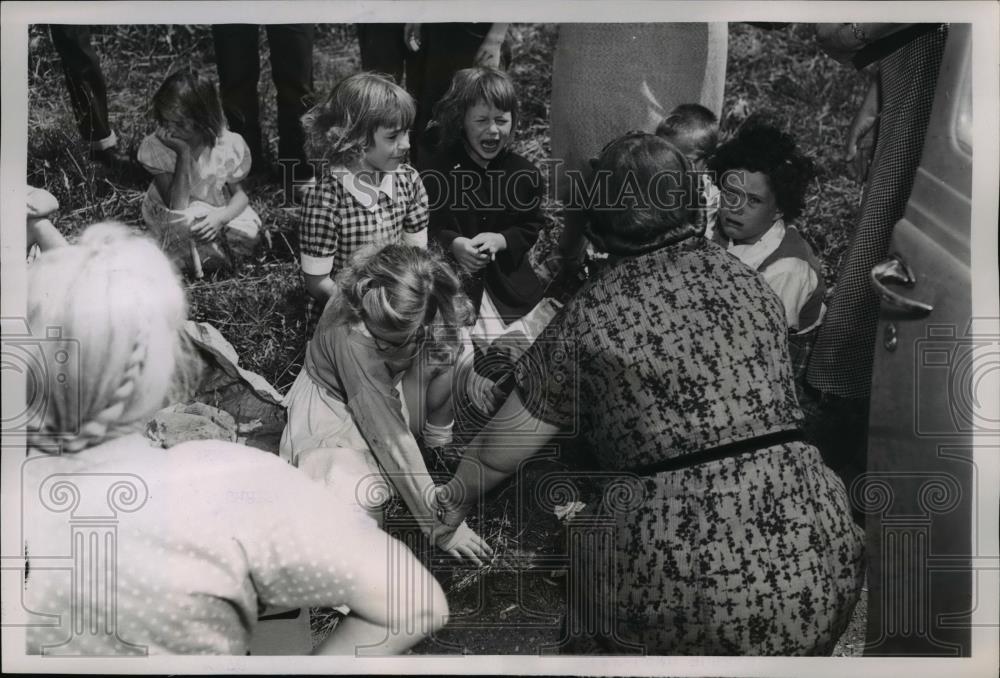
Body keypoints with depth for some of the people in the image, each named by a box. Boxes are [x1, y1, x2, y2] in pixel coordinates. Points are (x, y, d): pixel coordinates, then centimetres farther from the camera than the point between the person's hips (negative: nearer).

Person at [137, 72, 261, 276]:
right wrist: (184, 153, -36)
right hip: (175, 219, -3)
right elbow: (176, 207, -28)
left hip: (215, 211, 3)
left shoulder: (227, 145, -19)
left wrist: (221, 217, -30)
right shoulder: (156, 146, -23)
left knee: (249, 234, -26)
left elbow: (240, 193, -6)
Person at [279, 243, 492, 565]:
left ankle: (437, 433, 2)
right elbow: (387, 433, -36)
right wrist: (438, 522, -34)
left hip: (387, 391, 5)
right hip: (333, 410, -5)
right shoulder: (349, 336, -38)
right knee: (363, 496, -35)